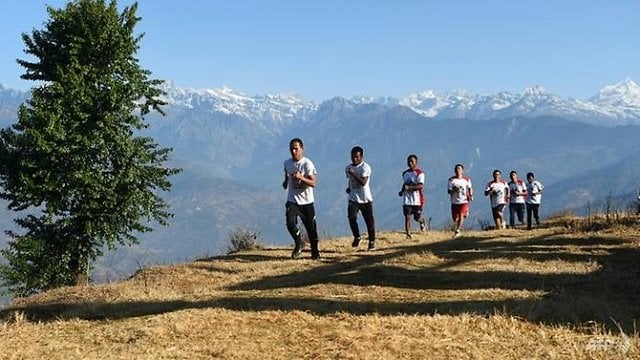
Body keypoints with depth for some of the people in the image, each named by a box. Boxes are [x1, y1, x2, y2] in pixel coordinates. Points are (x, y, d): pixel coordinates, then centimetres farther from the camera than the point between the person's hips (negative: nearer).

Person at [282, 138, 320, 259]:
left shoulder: (307, 164, -12)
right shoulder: (287, 163, 3)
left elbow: (313, 183, -19)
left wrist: (301, 177, -34)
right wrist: (286, 181, 10)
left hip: (306, 201, -3)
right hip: (292, 200, 3)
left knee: (311, 227, 3)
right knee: (290, 223, -20)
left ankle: (315, 251, 23)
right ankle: (299, 244, 4)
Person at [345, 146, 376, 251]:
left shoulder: (365, 167, -13)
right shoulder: (348, 168, 7)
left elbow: (363, 182, -25)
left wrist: (353, 173, -31)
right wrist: (349, 187, 7)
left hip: (365, 199, -4)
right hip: (353, 198, 4)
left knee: (369, 221, 2)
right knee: (351, 218, -15)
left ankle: (372, 241, 16)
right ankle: (356, 237, 4)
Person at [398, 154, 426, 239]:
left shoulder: (420, 173, -9)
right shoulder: (405, 173, 11)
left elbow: (421, 186, -19)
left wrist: (409, 187, -28)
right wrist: (402, 191, 7)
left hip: (417, 199, -4)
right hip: (407, 199, 4)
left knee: (417, 217, 5)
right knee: (407, 216, -6)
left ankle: (422, 221, 41)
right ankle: (408, 234, -5)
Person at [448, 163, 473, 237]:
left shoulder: (466, 179, 4)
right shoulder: (451, 180, 1)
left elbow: (470, 188, 18)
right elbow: (448, 191, -2)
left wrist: (471, 196, 2)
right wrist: (454, 190, -23)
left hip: (464, 201, -1)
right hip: (455, 202, 1)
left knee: (461, 215, -20)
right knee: (455, 218, 6)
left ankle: (457, 231, -22)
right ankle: (459, 228, 37)